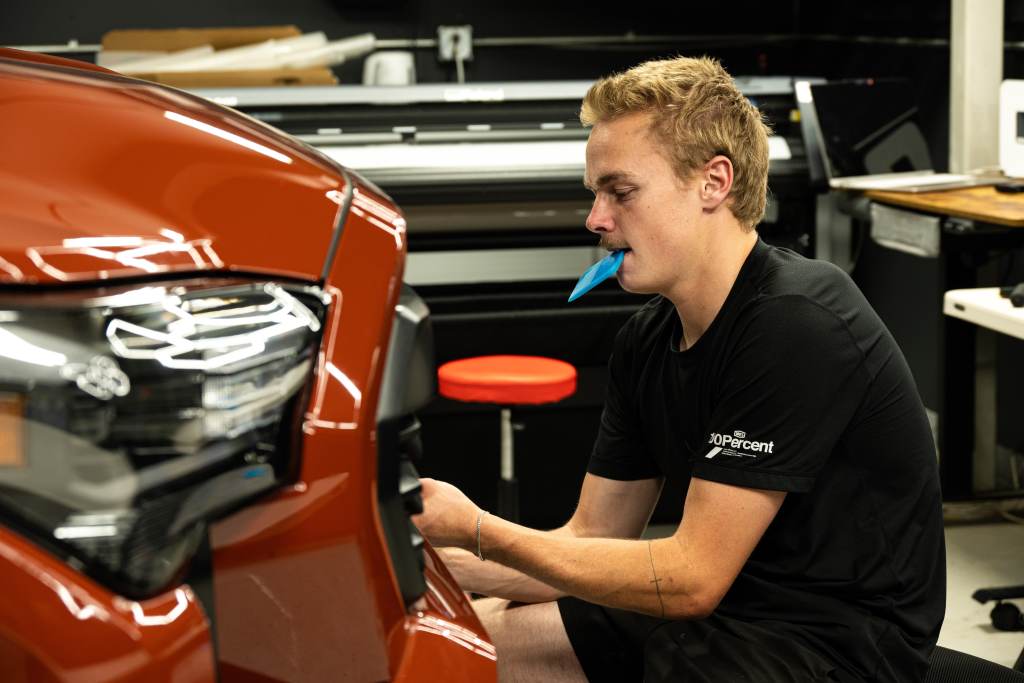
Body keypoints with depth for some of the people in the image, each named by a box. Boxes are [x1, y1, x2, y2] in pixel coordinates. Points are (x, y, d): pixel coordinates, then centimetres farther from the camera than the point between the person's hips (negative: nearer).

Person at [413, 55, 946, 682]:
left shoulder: (797, 326, -23)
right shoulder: (648, 339, 5)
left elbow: (692, 578, -23)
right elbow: (593, 540, 7)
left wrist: (476, 530, -20)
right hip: (727, 606, 9)